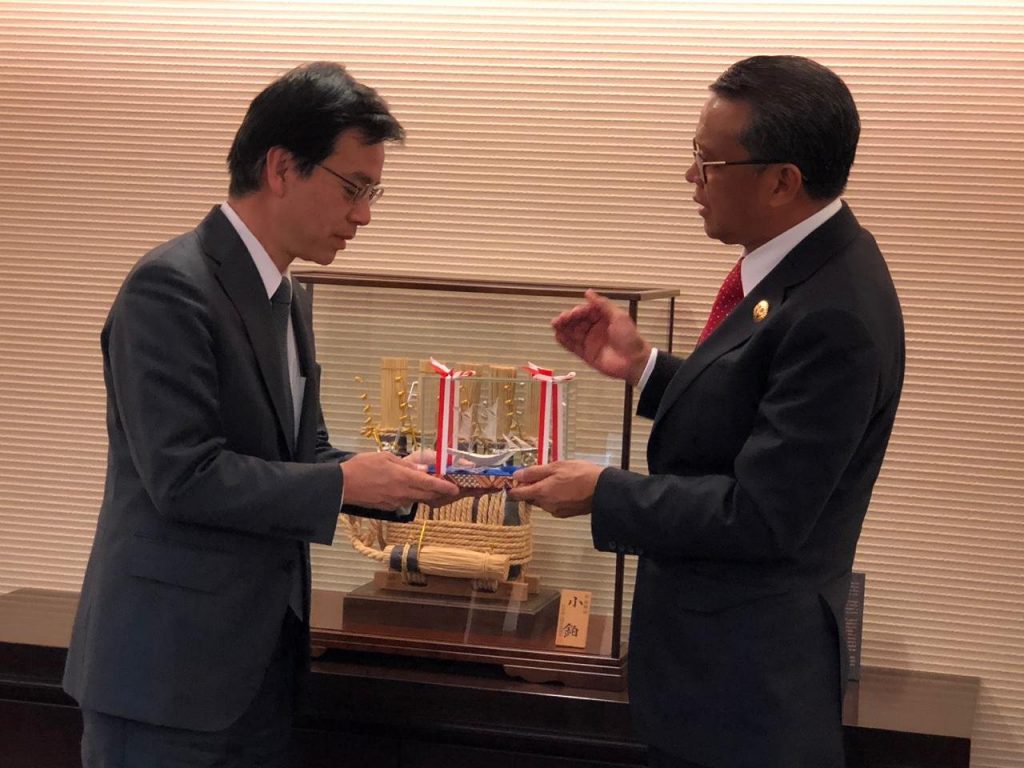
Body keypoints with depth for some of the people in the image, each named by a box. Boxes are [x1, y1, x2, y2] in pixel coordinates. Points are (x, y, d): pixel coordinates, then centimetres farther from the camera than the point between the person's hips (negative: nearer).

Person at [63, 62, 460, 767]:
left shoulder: (290, 298, 13)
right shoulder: (171, 286, -16)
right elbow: (183, 475, -22)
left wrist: (402, 480, 0)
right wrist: (345, 483, -17)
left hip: (264, 654, 9)